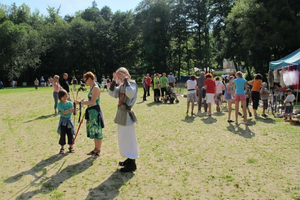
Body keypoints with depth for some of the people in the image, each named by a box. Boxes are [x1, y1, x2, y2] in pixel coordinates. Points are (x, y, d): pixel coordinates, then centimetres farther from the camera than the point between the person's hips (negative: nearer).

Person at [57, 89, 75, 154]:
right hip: (63, 120, -2)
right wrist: (70, 110, -36)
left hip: (69, 120, 3)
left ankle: (71, 147, 19)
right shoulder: (59, 104, -8)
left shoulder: (70, 103, 1)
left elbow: (73, 112, -2)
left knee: (70, 134, 5)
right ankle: (62, 148, 15)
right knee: (62, 134, 2)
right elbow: (63, 112, -21)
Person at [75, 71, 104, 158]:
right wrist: (83, 102, 8)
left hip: (95, 111, -10)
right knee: (93, 131, 17)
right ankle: (96, 149, 28)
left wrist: (80, 103, -18)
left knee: (97, 131, -1)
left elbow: (92, 102, -22)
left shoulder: (95, 88, -16)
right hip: (91, 112, 10)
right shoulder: (92, 87, 14)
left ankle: (98, 151, 9)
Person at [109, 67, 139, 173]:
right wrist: (114, 80, 0)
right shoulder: (122, 85, 11)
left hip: (127, 115, -9)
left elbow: (130, 92, -34)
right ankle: (129, 159, 31)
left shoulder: (132, 83, -12)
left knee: (128, 138, -4)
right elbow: (112, 93, 7)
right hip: (121, 114, 9)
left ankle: (132, 164, 6)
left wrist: (126, 79, -23)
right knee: (123, 138, 17)